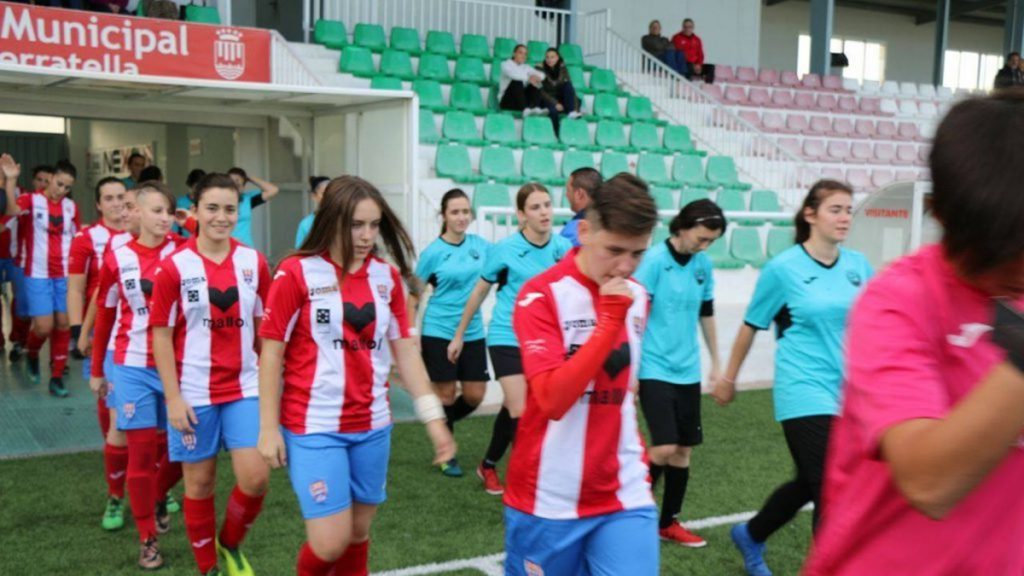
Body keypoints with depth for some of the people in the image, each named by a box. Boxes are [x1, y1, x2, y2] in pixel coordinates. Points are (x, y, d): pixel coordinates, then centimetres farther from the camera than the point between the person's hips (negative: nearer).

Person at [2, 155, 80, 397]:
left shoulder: (71, 207, 7)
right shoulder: (32, 199, -6)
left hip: (65, 275, 4)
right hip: (38, 275, -4)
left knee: (63, 324, 2)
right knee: (44, 326, -7)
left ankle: (56, 378, 12)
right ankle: (32, 354, 28)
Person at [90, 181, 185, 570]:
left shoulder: (181, 251, -1)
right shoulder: (118, 258, -2)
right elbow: (105, 316, 6)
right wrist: (96, 370, 9)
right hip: (134, 366, -1)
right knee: (141, 452, 3)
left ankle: (157, 496, 41)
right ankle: (147, 539, 19)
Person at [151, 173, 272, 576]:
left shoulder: (254, 262, 0)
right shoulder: (174, 267, -8)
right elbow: (161, 335, -6)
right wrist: (173, 398, -9)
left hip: (244, 388, 2)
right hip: (194, 393, -2)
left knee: (256, 477, -5)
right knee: (200, 482, 8)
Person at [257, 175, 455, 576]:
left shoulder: (387, 277, 3)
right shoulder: (296, 273, -10)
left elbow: (404, 350, 7)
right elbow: (271, 354, -6)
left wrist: (433, 418, 3)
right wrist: (268, 428, -7)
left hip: (372, 426, 5)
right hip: (313, 427, -4)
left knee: (359, 531, 14)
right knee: (331, 542, -6)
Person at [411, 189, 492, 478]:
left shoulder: (481, 245, 2)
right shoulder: (433, 252, -8)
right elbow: (414, 297, -2)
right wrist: (411, 335, -7)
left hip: (473, 332, 4)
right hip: (439, 332, -4)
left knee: (475, 396, 4)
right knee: (447, 394, 4)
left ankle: (442, 424, 34)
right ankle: (447, 455, 22)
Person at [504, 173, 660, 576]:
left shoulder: (636, 297, 5)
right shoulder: (541, 296, -14)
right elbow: (553, 399, -25)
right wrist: (610, 319, -25)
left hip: (625, 497, 4)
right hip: (549, 500, -4)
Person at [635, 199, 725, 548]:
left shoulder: (703, 265, 6)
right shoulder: (655, 260, -12)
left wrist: (716, 363, 19)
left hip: (687, 370, 6)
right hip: (655, 368, -6)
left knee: (683, 449, 9)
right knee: (664, 448, -12)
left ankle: (669, 523, 25)